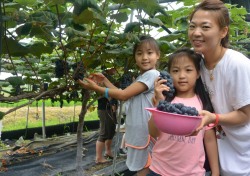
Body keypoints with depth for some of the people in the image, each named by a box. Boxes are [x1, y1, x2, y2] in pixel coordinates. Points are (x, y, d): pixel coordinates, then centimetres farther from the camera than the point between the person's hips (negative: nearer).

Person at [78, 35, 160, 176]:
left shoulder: (152, 74, -18)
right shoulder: (141, 77, 15)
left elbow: (123, 95, -18)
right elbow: (124, 94, 15)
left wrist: (96, 88, -10)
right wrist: (104, 80, 10)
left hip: (144, 131, -10)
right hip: (137, 131, 10)